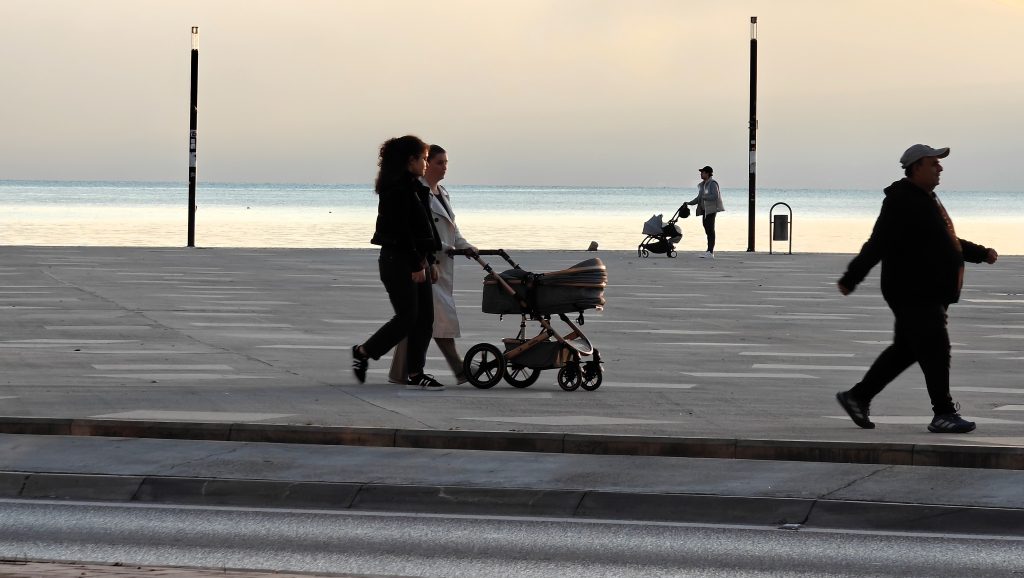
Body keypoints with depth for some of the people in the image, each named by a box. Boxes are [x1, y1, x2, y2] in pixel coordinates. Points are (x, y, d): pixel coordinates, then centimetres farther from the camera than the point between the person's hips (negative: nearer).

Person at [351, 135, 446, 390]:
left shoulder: (414, 188, 15)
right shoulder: (397, 189, -16)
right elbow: (401, 230, -20)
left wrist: (429, 261, 17)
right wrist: (416, 265, -20)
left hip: (415, 259, 10)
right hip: (398, 259, -10)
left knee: (424, 317, 6)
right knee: (407, 317, -8)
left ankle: (415, 373, 9)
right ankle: (362, 352, 7)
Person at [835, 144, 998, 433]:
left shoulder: (927, 200, 20)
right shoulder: (901, 202, -14)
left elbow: (949, 242, 33)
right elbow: (877, 244, -21)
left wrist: (981, 253, 30)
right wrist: (851, 278, -23)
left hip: (931, 294, 10)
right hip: (913, 293, -10)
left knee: (905, 350, 13)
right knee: (935, 350, -8)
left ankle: (858, 397, 21)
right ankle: (943, 414, -4)